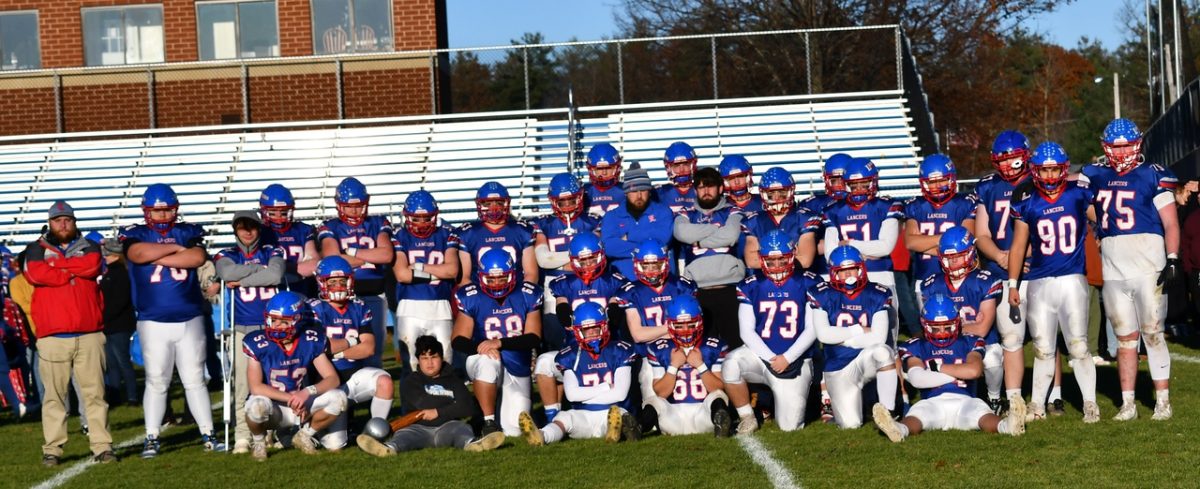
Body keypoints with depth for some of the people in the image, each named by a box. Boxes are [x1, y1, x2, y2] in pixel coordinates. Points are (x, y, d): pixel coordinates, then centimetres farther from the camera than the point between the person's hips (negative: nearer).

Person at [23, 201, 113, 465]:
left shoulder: (89, 248, 16)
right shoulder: (36, 249, 11)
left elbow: (92, 265, -7)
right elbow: (35, 274, -9)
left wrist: (56, 264, -2)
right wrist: (74, 271, -3)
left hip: (89, 334, 1)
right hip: (52, 336, -1)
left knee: (94, 392, 0)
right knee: (54, 394, 0)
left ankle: (102, 446, 2)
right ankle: (52, 449, 5)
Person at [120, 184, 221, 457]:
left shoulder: (188, 232, 7)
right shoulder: (135, 236, 3)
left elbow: (198, 257, -13)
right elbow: (139, 253, -20)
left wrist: (157, 258, -11)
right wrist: (177, 248, -8)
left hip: (190, 321, 1)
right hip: (153, 323, -1)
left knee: (195, 380, 6)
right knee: (156, 382, 2)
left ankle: (208, 435, 11)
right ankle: (152, 439, 11)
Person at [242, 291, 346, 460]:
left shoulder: (311, 341, -8)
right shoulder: (258, 343, -17)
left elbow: (332, 379, -10)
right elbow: (255, 387, -20)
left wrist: (308, 391, -29)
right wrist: (290, 398, -25)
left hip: (300, 407, 3)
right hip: (272, 410, -3)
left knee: (338, 398, -21)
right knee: (258, 405, -38)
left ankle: (304, 436, 7)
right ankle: (258, 441, -1)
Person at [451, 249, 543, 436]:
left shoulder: (527, 296, -5)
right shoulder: (471, 298, -7)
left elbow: (534, 338, -11)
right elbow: (458, 340, -8)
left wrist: (500, 343, -27)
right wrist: (478, 347, -31)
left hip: (518, 370, 2)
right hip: (483, 362, -2)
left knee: (514, 430, -3)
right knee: (488, 362, -39)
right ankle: (489, 422, -22)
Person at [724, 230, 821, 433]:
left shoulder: (807, 283, -2)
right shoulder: (751, 286, 1)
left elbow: (812, 330, -5)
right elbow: (746, 331, -1)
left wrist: (787, 358, -15)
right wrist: (771, 358, -12)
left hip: (795, 360, -1)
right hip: (760, 354, 1)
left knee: (790, 426, -7)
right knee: (731, 366, -33)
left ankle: (796, 398, 30)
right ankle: (747, 418, -9)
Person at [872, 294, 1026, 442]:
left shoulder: (969, 343, 20)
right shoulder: (916, 347, 18)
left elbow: (974, 371, -3)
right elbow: (917, 379, -3)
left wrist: (938, 367, 6)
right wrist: (960, 372, 2)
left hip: (964, 401, 1)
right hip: (932, 402, -1)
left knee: (980, 412, -34)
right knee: (917, 413, -36)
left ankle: (1007, 425, -67)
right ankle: (900, 430, -71)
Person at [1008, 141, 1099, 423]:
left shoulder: (1079, 194, 0)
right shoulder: (1026, 203, 4)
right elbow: (1018, 245, 8)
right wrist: (1013, 283, 7)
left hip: (1072, 280, -2)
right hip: (1039, 283, 2)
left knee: (1078, 346, -2)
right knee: (1043, 349, 9)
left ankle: (1090, 403, 10)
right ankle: (1037, 405, 19)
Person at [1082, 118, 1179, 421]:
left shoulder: (1153, 176, -2)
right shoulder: (1096, 176, 11)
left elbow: (1170, 223, -4)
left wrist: (1172, 259, -13)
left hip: (1148, 267, -4)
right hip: (1112, 270, 4)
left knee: (1152, 335, -3)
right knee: (1125, 339, 8)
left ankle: (1163, 401, 4)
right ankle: (1127, 403, 12)